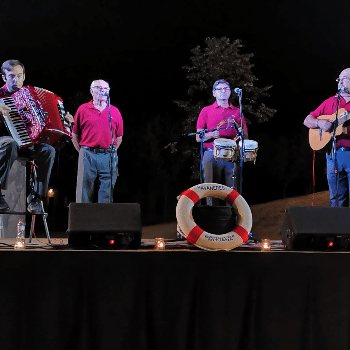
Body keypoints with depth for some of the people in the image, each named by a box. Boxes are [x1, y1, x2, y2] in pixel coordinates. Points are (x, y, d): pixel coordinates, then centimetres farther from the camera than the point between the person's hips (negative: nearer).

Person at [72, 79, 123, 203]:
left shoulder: (114, 111, 10)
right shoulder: (83, 109, 6)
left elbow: (119, 136, 14)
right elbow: (75, 134, 9)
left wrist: (111, 153, 6)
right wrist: (83, 152, 4)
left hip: (108, 158, 1)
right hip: (88, 156, -1)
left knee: (107, 196, 3)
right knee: (84, 195, 1)